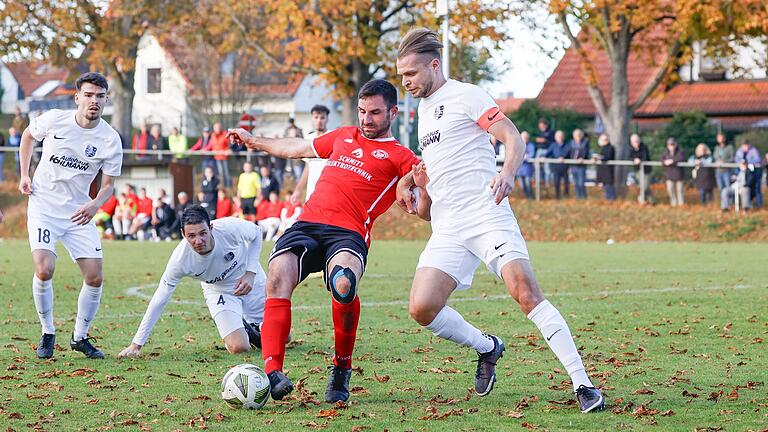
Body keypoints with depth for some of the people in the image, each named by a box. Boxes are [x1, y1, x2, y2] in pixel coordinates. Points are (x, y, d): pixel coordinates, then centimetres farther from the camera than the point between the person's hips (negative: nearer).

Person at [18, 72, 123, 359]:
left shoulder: (111, 140, -9)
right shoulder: (54, 120, -10)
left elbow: (108, 185, -2)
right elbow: (28, 135, 12)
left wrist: (95, 205, -23)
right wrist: (24, 175, 4)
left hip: (79, 213, 2)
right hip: (43, 207, -2)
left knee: (95, 277, -5)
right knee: (44, 270, -20)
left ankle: (80, 337, 18)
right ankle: (47, 334, 1)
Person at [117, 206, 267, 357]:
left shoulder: (230, 228, -34)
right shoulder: (180, 258, -34)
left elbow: (255, 233, -9)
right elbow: (159, 300, -26)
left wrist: (250, 273, -20)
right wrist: (136, 344, -26)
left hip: (250, 278, 1)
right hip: (219, 291, -1)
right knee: (239, 347, -18)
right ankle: (242, 330, 16)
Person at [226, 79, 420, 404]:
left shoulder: (399, 157, 12)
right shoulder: (344, 136, 28)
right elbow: (298, 148, 42)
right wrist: (254, 141, 52)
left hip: (347, 233, -5)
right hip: (306, 224, 5)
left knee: (343, 284, -36)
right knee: (277, 279, -26)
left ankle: (341, 368, -12)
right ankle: (272, 372, -34)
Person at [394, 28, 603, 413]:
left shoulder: (464, 95, 0)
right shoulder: (424, 107, 23)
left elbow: (514, 140, -10)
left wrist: (507, 173, -31)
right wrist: (408, 178, 23)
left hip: (486, 215, -7)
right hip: (446, 229, 7)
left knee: (526, 292, -22)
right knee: (422, 308, -11)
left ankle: (583, 384, -20)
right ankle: (486, 348, 15)